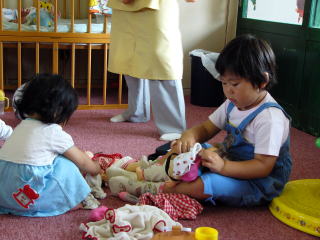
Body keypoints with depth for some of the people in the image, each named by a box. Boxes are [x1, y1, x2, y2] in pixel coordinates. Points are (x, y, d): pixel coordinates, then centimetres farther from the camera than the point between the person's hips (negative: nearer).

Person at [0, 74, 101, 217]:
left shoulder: (23, 125, 15)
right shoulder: (54, 133, -8)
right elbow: (81, 161, 4)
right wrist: (96, 169, 26)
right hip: (28, 196, -7)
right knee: (65, 165, 4)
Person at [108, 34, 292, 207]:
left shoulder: (270, 118, -24)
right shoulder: (233, 105, 4)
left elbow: (263, 166, -27)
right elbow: (206, 128, 6)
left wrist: (223, 166, -38)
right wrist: (189, 136, -18)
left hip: (258, 183, -9)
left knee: (212, 183, -34)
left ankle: (149, 189, -25)